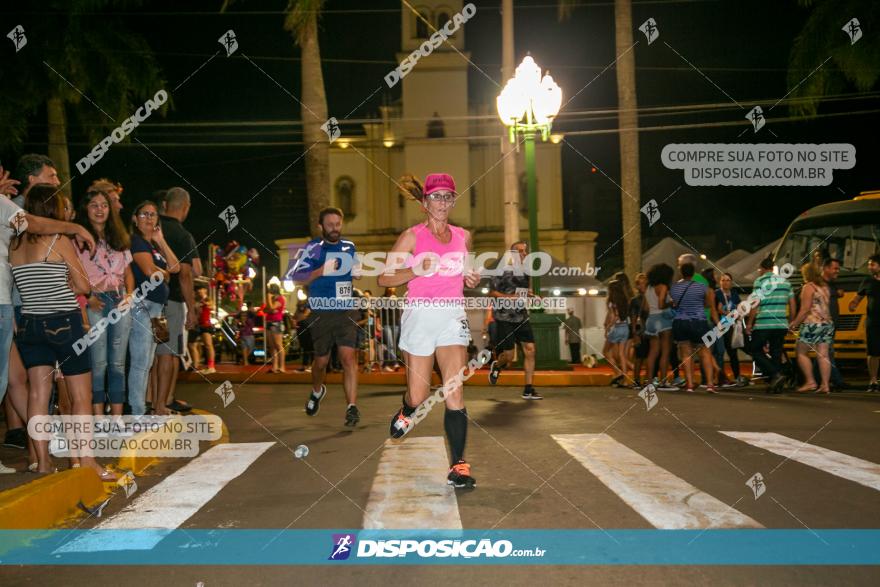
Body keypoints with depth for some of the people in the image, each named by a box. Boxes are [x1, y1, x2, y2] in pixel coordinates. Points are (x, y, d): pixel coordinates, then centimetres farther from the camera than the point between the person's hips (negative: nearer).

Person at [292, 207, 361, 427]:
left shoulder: (349, 247, 10)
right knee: (321, 360, 11)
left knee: (348, 356, -14)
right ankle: (317, 391, 42)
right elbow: (297, 277, -10)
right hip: (321, 313, -2)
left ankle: (352, 407, -16)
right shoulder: (313, 248, -3)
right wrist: (321, 271, -23)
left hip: (346, 311, 2)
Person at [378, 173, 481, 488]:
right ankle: (406, 412, 42)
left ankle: (458, 465, -6)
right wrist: (416, 270, -18)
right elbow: (384, 278, -3)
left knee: (454, 393, -9)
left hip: (454, 316, 2)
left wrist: (472, 279, 4)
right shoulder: (412, 236, -1)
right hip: (420, 316, -2)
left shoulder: (463, 236, 11)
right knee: (419, 396, 5)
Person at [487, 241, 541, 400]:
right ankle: (496, 366, 32)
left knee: (530, 350, -4)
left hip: (521, 317, 6)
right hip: (505, 318, -6)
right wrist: (510, 297, -21)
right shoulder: (503, 270, -6)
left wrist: (531, 295, 7)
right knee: (508, 355, -5)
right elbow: (492, 292, -9)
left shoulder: (525, 271, 13)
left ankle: (528, 390, 1)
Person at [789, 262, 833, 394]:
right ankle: (825, 385, -1)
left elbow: (805, 309, -14)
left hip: (812, 324, -7)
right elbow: (826, 306, 16)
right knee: (823, 355, 3)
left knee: (801, 353, 3)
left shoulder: (808, 287, -8)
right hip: (827, 323, 7)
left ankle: (810, 382, -4)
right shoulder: (825, 287, 15)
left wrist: (794, 323, -9)